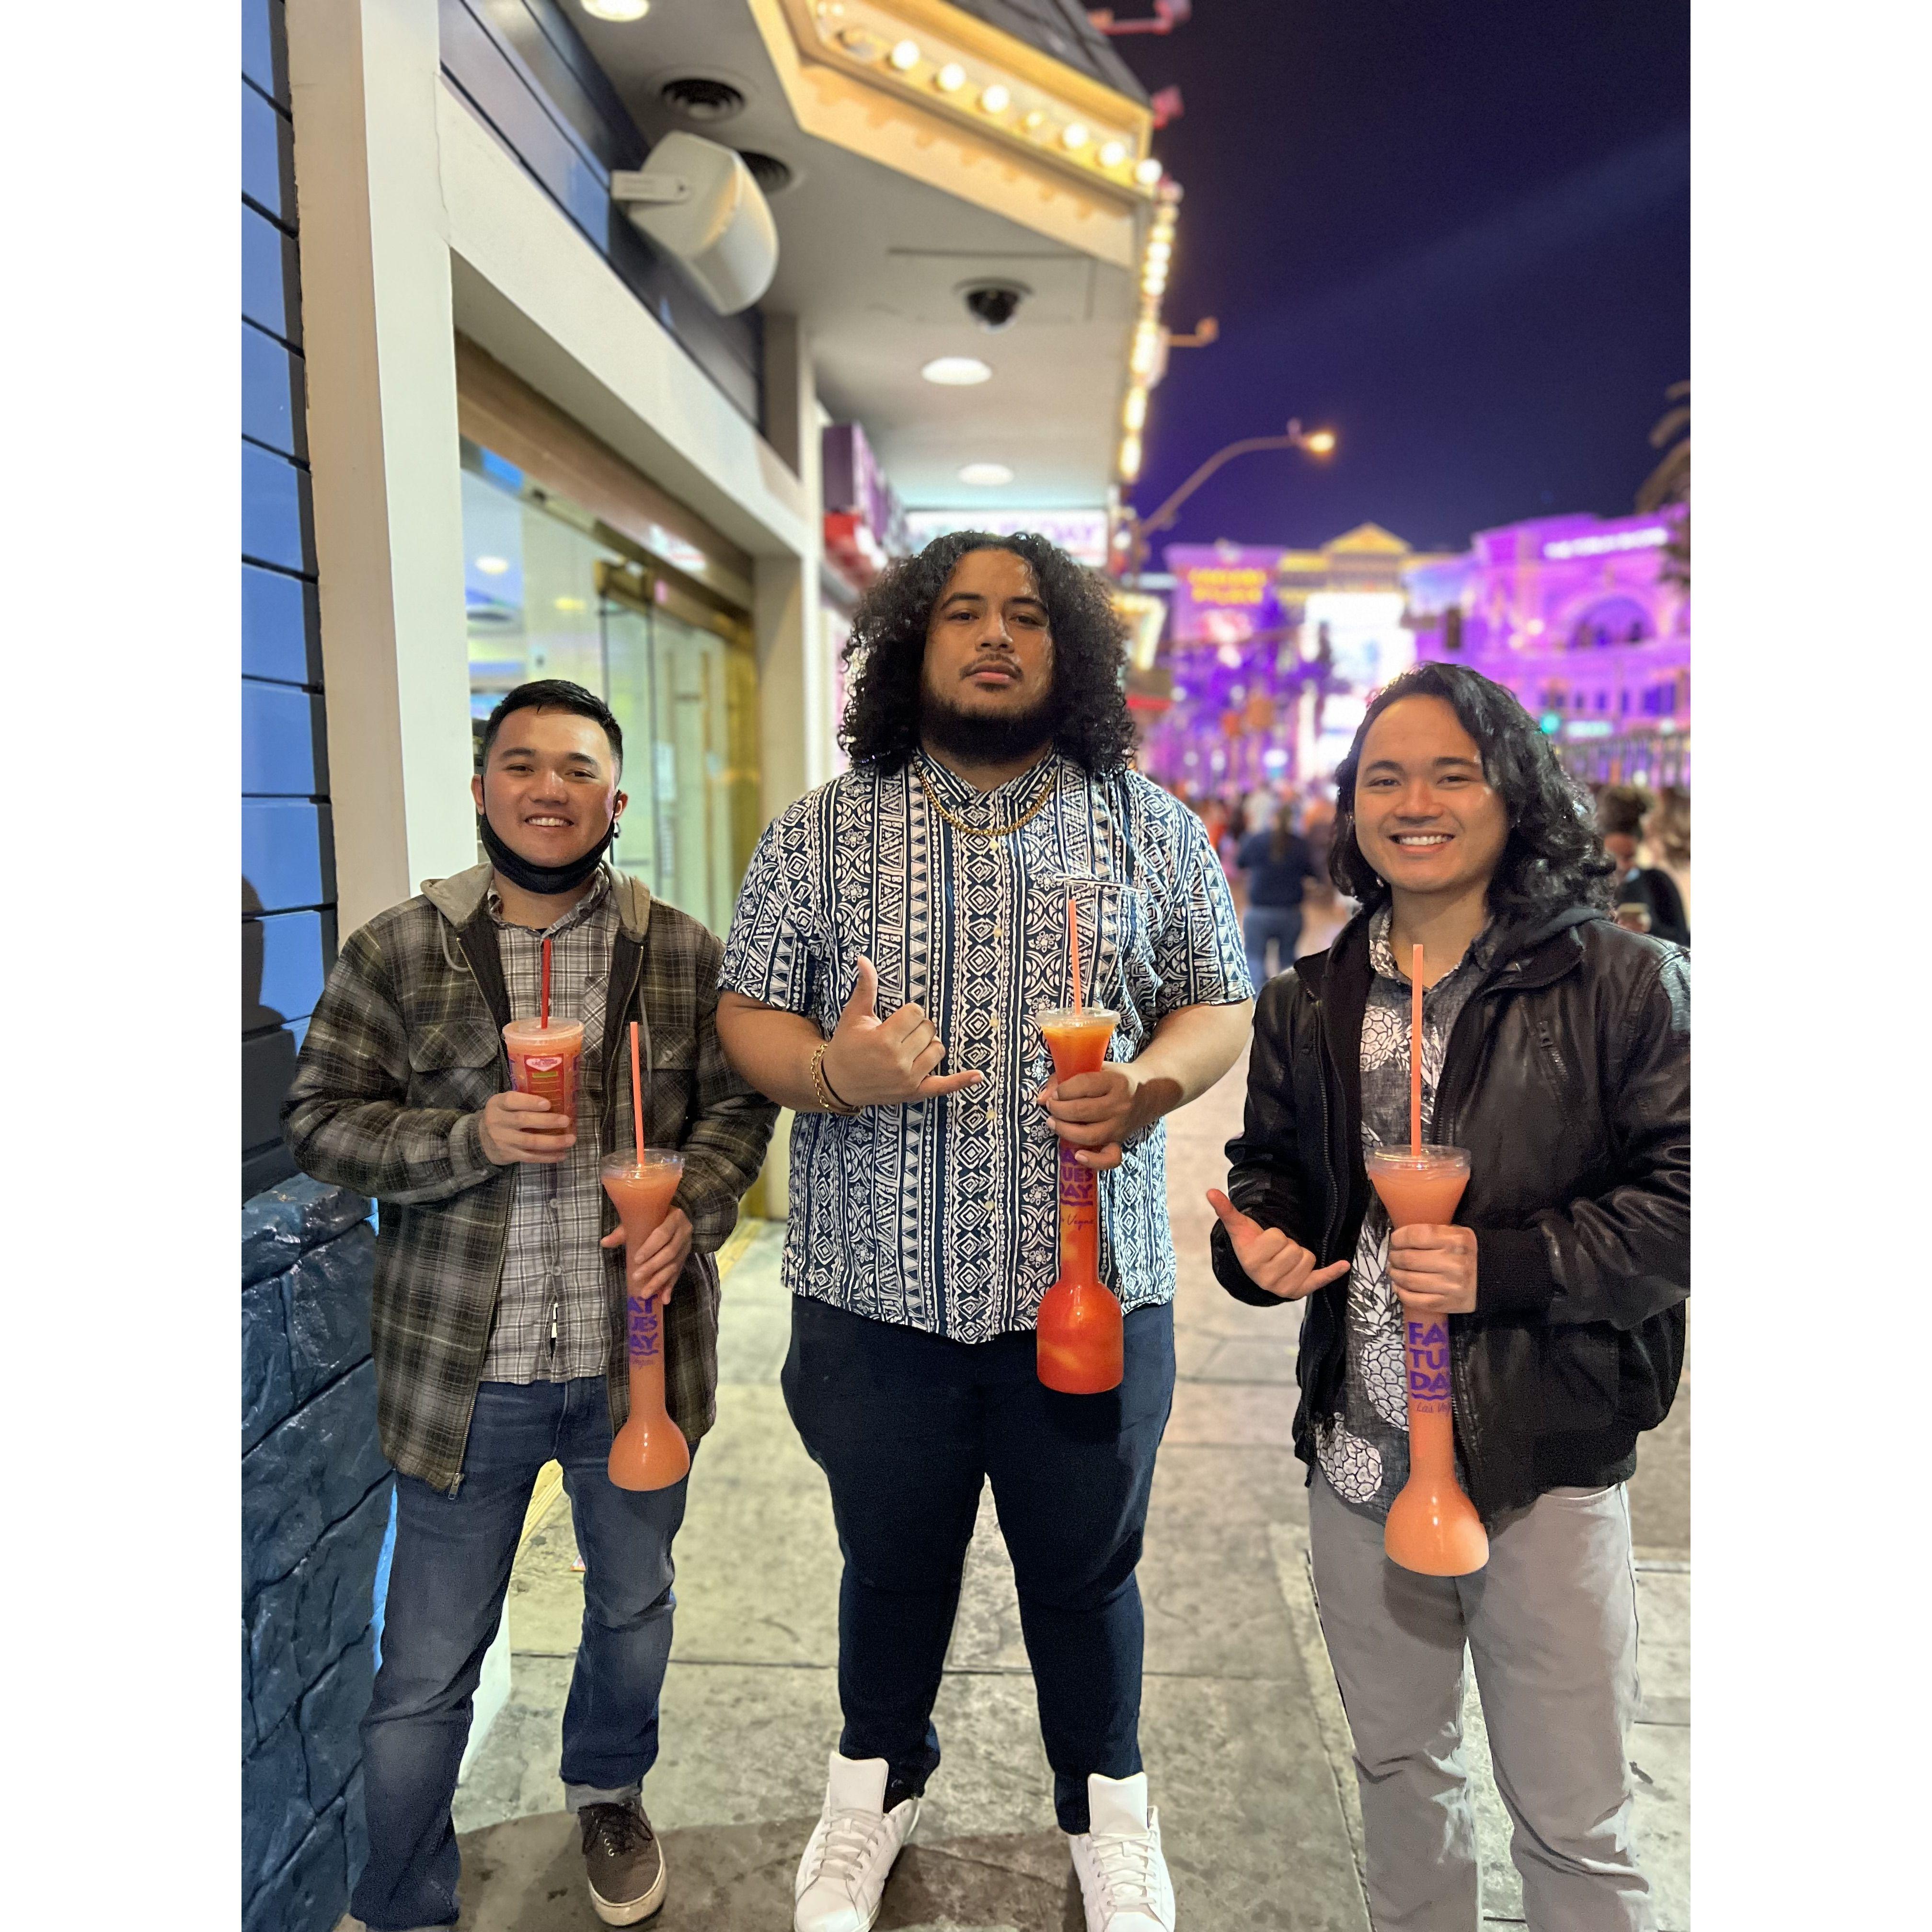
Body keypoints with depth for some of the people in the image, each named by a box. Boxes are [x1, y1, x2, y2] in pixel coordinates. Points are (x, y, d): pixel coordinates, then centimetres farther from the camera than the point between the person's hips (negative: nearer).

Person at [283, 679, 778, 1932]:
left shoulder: (683, 951, -1)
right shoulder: (397, 949, -4)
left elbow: (737, 1109, 3)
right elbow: (321, 1120, -3)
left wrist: (693, 1211, -15)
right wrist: (470, 1137, -19)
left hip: (638, 1359, 2)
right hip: (464, 1372, -1)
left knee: (635, 1608, 24)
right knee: (426, 1673, 11)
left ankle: (611, 1792, 55)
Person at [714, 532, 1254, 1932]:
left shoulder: (1152, 827, 2)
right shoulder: (820, 834, 2)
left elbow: (1223, 1007, 4)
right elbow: (744, 1013, 3)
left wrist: (1148, 1083, -17)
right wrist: (830, 1070, -19)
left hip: (1092, 1288, 0)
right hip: (877, 1290, 1)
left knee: (1085, 1570, 18)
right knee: (894, 1563, 20)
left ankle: (1106, 1806, 46)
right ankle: (877, 1786, 49)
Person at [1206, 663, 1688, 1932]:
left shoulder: (1622, 985, -9)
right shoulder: (1308, 1006, 4)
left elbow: (1686, 1196, -11)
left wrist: (1504, 1264, -23)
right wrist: (1259, 1235, -8)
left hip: (1544, 1467, -4)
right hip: (1359, 1459, 4)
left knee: (1573, 1819, 12)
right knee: (1400, 1767, 25)